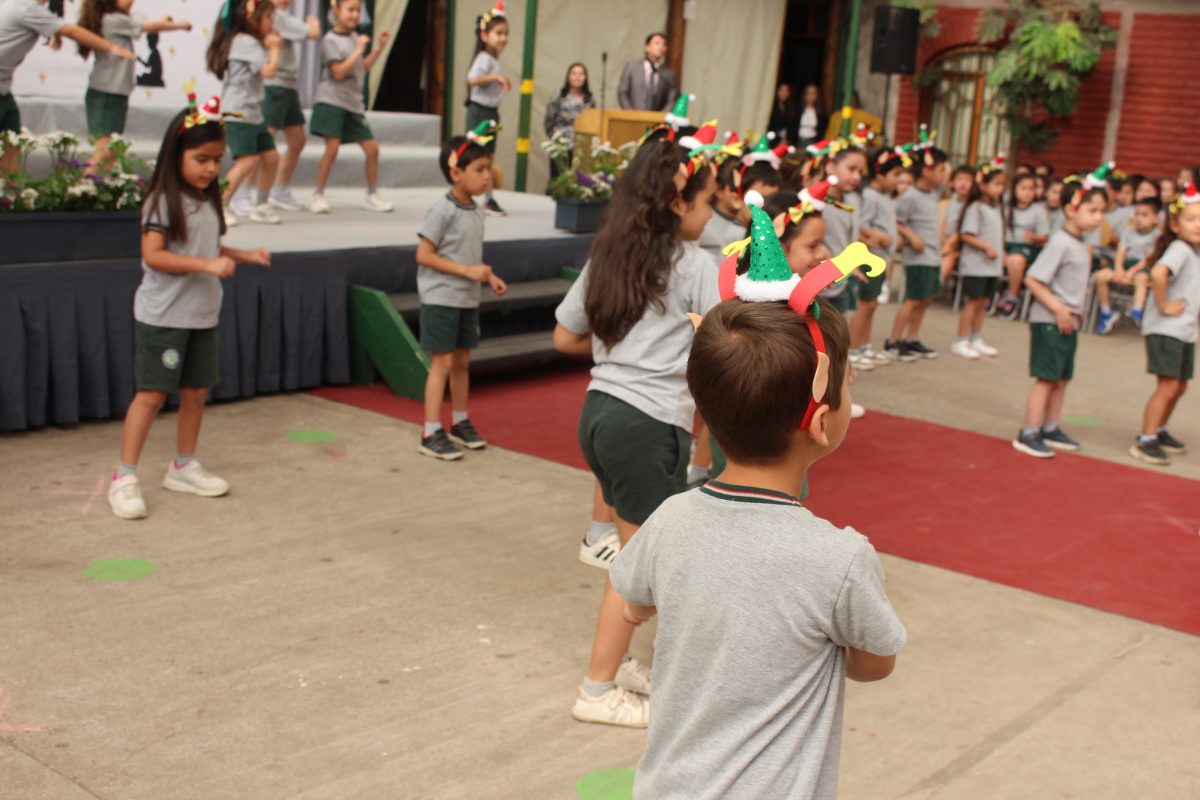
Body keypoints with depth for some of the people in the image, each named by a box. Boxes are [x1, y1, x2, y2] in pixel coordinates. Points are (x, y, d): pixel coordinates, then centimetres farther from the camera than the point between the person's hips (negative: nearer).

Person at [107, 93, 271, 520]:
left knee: (196, 392, 12)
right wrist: (208, 264, -26)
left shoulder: (208, 201, 11)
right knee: (152, 393, -6)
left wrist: (245, 255, 7)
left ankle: (184, 467, 27)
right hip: (162, 317, -7)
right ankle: (124, 477, 1)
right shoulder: (163, 200, -13)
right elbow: (153, 255, -21)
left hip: (202, 316, 7)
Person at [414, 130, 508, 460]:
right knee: (442, 362, -5)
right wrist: (467, 271, -21)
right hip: (440, 299, -7)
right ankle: (431, 434, 0)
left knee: (462, 360, 15)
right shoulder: (442, 211, -16)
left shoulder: (476, 212, 7)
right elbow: (424, 255, -17)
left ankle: (460, 423, 29)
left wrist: (489, 277, 1)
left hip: (467, 300, 7)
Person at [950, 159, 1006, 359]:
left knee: (983, 302, 12)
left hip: (992, 265, 8)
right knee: (973, 301, -5)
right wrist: (987, 247, -22)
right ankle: (960, 341, 2)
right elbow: (966, 235, -17)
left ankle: (976, 340, 21)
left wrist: (1001, 252, 11)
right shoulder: (976, 208, -12)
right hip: (975, 263, -8)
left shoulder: (997, 207, 12)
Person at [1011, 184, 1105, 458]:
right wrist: (1058, 309, -20)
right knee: (1046, 379, -6)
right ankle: (1028, 435, 0)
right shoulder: (1060, 242, -18)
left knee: (1062, 378, 14)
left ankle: (1050, 429, 26)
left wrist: (1076, 312, 8)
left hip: (1068, 322, 9)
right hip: (1049, 321, -9)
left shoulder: (1081, 244, 10)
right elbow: (1033, 279, -21)